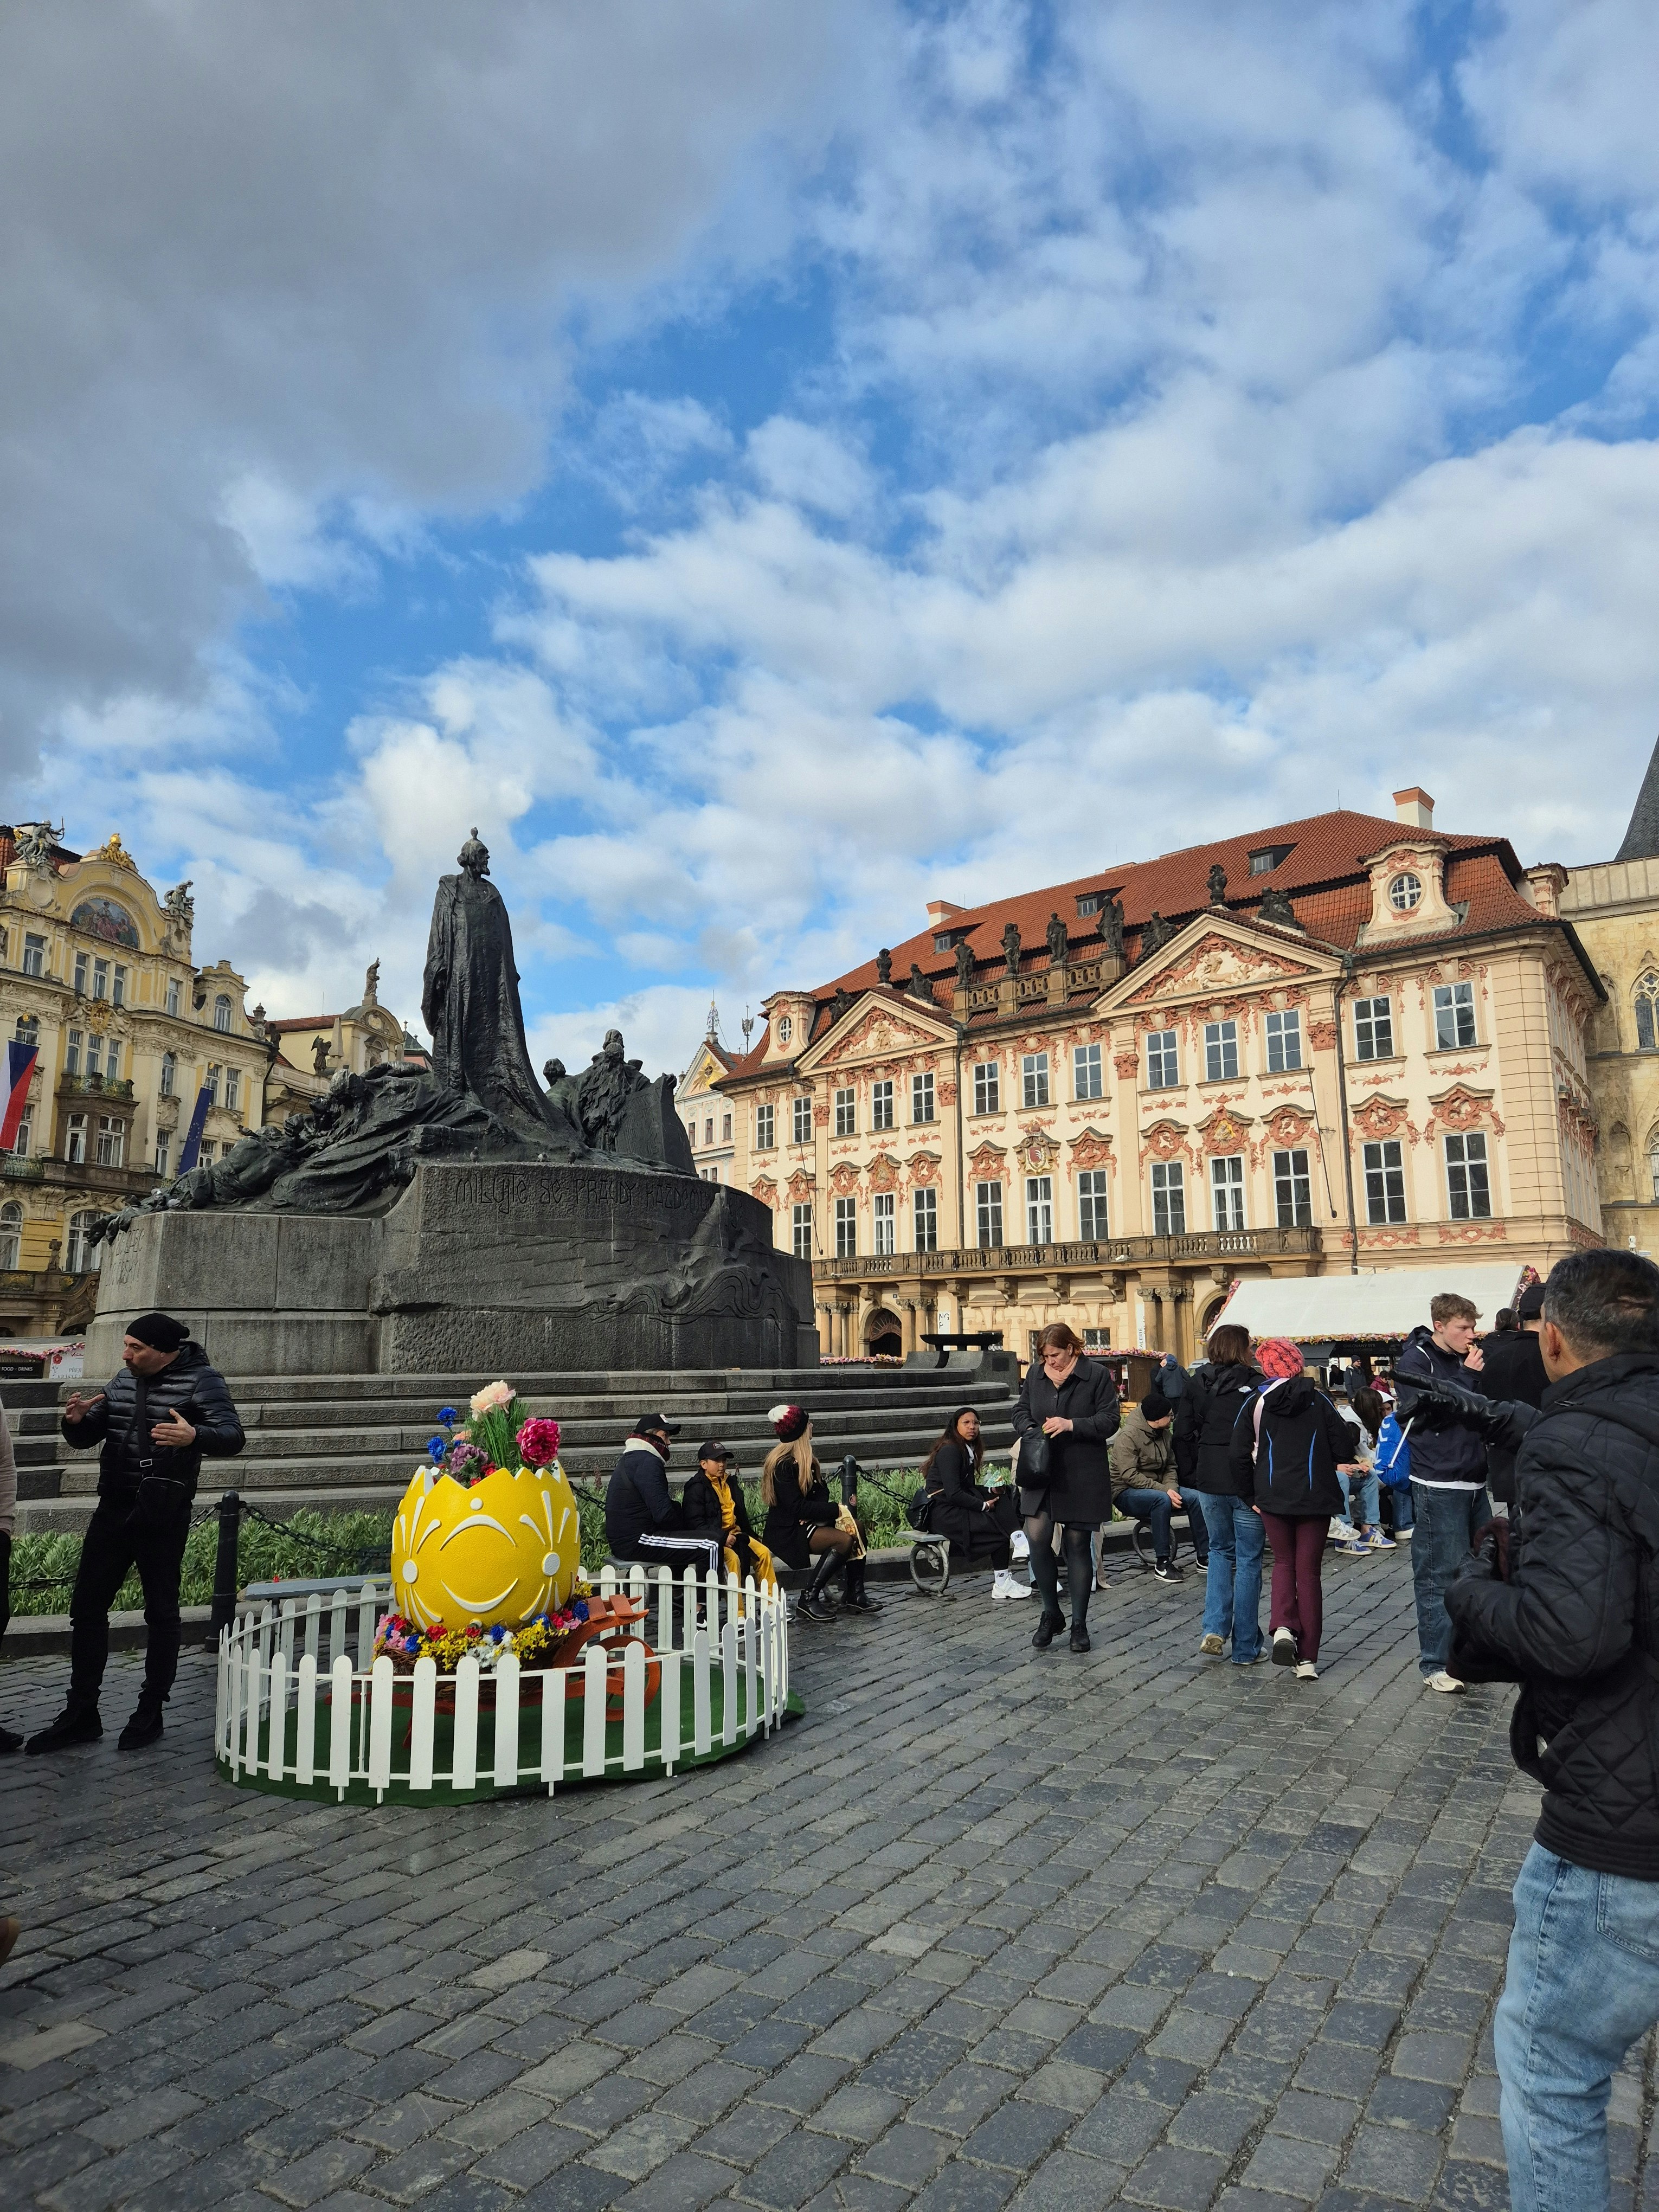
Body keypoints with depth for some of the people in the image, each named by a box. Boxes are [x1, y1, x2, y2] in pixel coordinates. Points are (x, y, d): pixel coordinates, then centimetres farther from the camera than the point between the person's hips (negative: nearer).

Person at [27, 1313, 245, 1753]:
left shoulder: (200, 1381, -10)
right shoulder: (122, 1381, 9)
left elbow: (232, 1437, -19)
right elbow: (85, 1438, 14)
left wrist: (194, 1437, -41)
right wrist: (76, 1421, -10)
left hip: (163, 1518, -6)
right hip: (113, 1510, 6)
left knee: (162, 1612, 6)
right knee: (86, 1608, 8)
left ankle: (150, 1714, 19)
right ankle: (81, 1714, 21)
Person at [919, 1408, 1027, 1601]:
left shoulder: (967, 1450, 17)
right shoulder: (949, 1451, -14)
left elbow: (969, 1488, 14)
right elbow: (954, 1494, -22)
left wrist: (992, 1490, -4)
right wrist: (984, 1505, -15)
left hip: (958, 1507, 9)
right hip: (943, 1513, -9)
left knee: (1003, 1496, -8)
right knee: (1000, 1528, -17)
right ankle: (1001, 1584, -8)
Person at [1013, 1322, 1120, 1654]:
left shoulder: (1098, 1375, -5)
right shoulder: (1036, 1372, 8)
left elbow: (1109, 1421, -8)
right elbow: (1021, 1410, 16)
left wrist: (1072, 1425, -20)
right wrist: (1031, 1430, -6)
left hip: (1083, 1476, -3)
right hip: (1041, 1473, 3)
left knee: (1078, 1545, 5)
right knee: (1037, 1538, -8)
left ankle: (1079, 1624, 19)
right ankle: (1051, 1614, 13)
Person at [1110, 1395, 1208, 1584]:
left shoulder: (1164, 1435, 7)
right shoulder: (1128, 1436, -19)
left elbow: (1171, 1467, 11)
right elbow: (1130, 1475, -24)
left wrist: (1171, 1487, -12)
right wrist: (1164, 1490, -27)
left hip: (1157, 1488, 8)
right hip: (1126, 1493, -8)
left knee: (1195, 1497, -15)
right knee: (1162, 1500, -36)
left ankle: (1204, 1556, -5)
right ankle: (1162, 1563, -29)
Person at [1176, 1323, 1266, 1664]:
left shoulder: (1197, 1384, 3)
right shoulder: (1257, 1385, -8)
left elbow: (1182, 1434, 4)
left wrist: (1189, 1478, 12)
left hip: (1209, 1482, 4)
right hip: (1248, 1484, -3)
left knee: (1220, 1551, 21)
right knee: (1248, 1561, 7)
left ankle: (1214, 1629, 6)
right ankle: (1246, 1648, 13)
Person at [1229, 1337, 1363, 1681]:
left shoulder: (1256, 1403, -3)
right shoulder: (1318, 1400, -3)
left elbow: (1240, 1454, -6)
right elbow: (1343, 1441, -2)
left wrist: (1252, 1490, 6)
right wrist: (1337, 1462, 19)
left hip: (1273, 1497, 0)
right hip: (1315, 1497, 0)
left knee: (1283, 1562, 18)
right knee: (1309, 1572, 7)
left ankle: (1283, 1627, -6)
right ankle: (1307, 1659, 6)